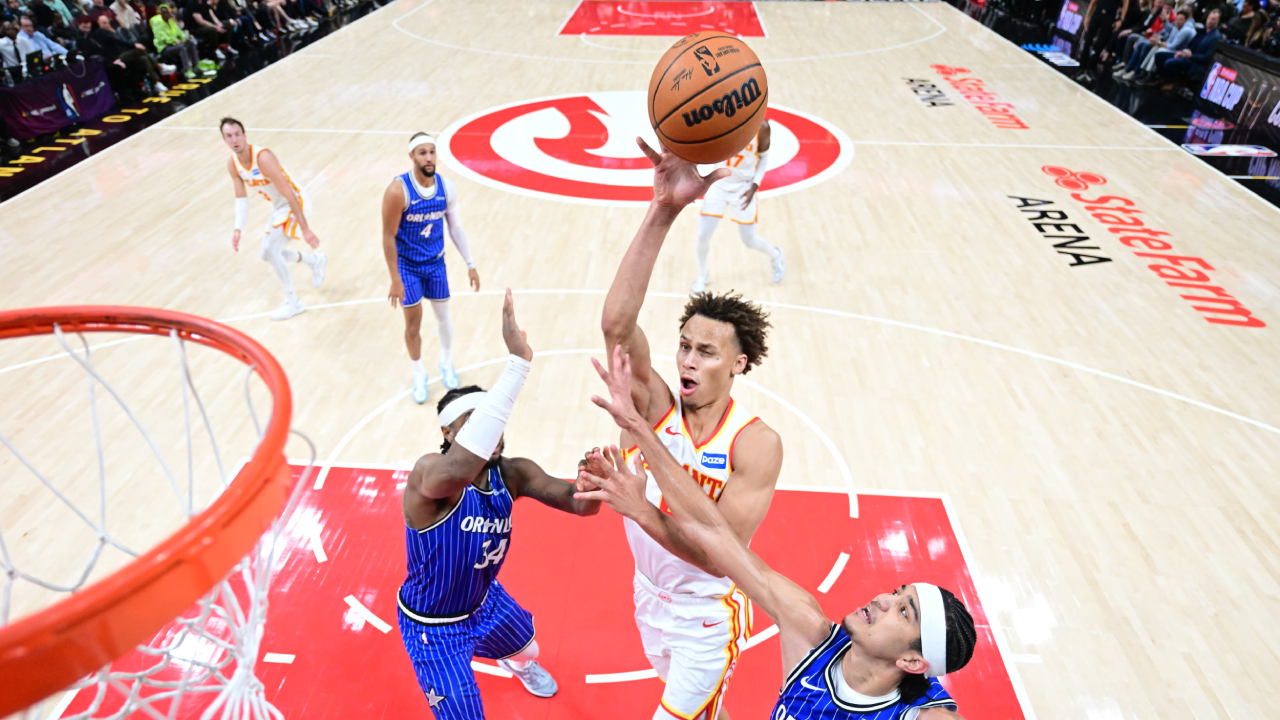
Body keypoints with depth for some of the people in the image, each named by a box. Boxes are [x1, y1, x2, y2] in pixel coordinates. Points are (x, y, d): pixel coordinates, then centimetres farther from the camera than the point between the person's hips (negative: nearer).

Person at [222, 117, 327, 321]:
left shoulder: (263, 157, -29)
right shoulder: (232, 163, -5)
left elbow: (289, 194, -30)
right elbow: (241, 198, 4)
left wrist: (305, 229, -31)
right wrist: (238, 229, -7)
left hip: (295, 203, -9)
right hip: (277, 206, 9)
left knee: (270, 250, -19)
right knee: (269, 254, 15)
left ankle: (293, 302, -4)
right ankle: (316, 261, 39)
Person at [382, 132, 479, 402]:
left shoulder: (447, 187, -9)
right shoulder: (398, 191, -23)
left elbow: (455, 227, 2)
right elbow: (388, 236, -18)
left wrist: (470, 265, 1)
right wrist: (395, 279, -18)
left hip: (436, 262, 4)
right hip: (407, 265, -4)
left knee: (443, 316, 15)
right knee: (413, 324, 6)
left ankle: (446, 362, 41)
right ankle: (419, 375, 28)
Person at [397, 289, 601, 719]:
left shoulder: (512, 474, -19)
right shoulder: (428, 472, -36)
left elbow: (579, 504, -25)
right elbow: (462, 467, -61)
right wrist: (518, 362, -65)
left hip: (485, 601, 7)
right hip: (434, 629, -6)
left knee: (527, 650, 33)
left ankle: (519, 665, 71)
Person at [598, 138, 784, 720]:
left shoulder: (756, 445, -27)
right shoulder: (655, 405, -21)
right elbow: (616, 323, -39)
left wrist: (637, 507, -42)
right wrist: (663, 211, -48)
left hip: (707, 616, -4)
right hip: (650, 595, 4)